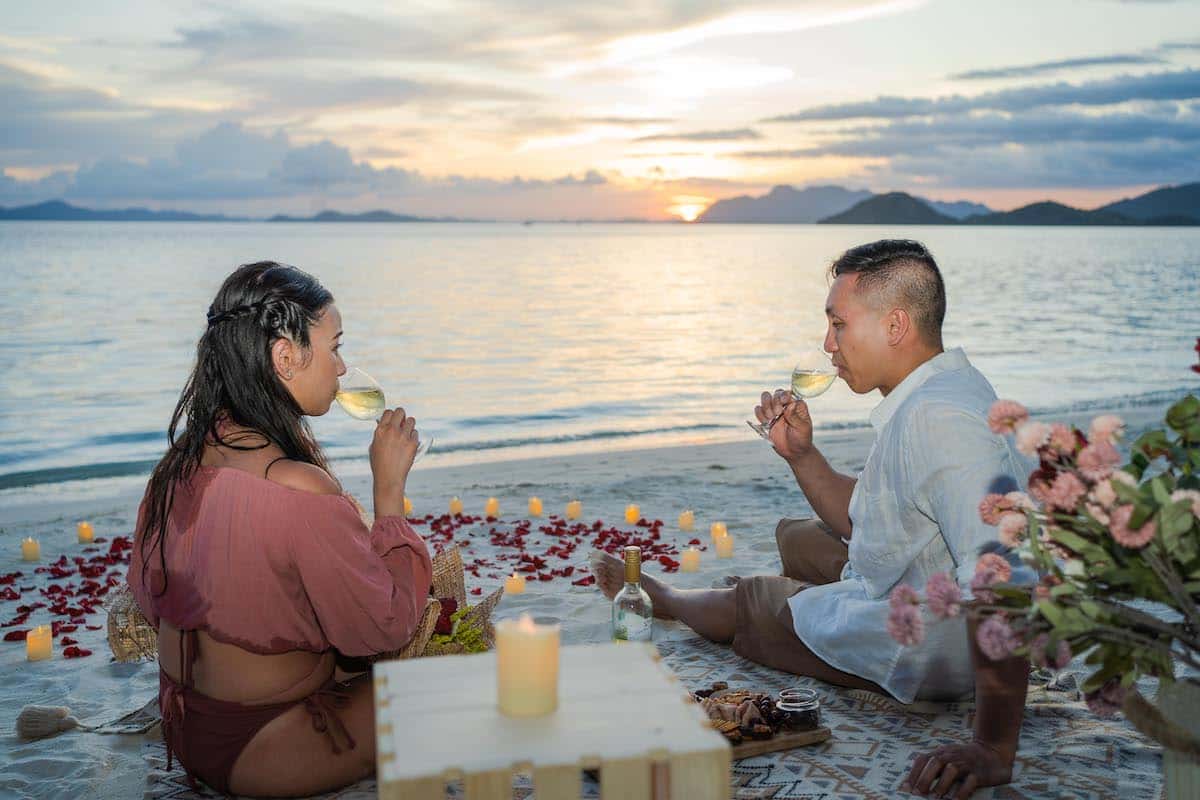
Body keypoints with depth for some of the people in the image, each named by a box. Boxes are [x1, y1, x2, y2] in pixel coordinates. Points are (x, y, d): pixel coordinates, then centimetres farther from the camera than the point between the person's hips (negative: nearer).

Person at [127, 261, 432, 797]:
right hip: (254, 754, -8)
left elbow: (146, 595, 9)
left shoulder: (182, 457, -5)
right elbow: (387, 627, -19)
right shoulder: (301, 491, -31)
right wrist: (390, 487, -14)